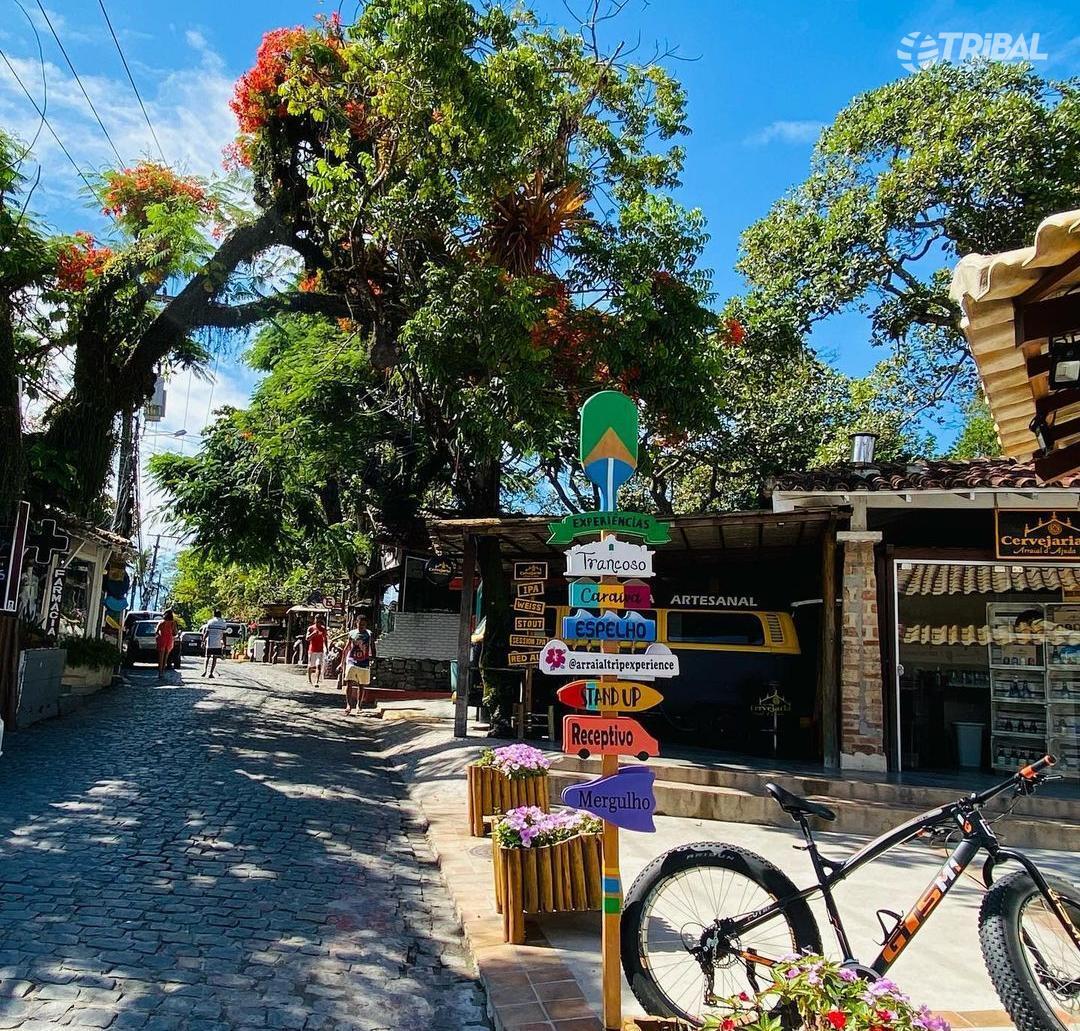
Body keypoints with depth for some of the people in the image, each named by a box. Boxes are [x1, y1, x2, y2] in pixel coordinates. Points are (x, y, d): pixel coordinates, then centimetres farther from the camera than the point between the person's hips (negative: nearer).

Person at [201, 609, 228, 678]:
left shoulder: (210, 622, -1)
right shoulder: (223, 623, 0)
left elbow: (206, 633, -3)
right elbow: (224, 635, 0)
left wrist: (203, 642, 4)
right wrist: (224, 645, 5)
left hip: (209, 643, 0)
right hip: (218, 644, 0)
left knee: (207, 657, 13)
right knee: (214, 658, 4)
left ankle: (204, 670, -1)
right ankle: (210, 673, -1)